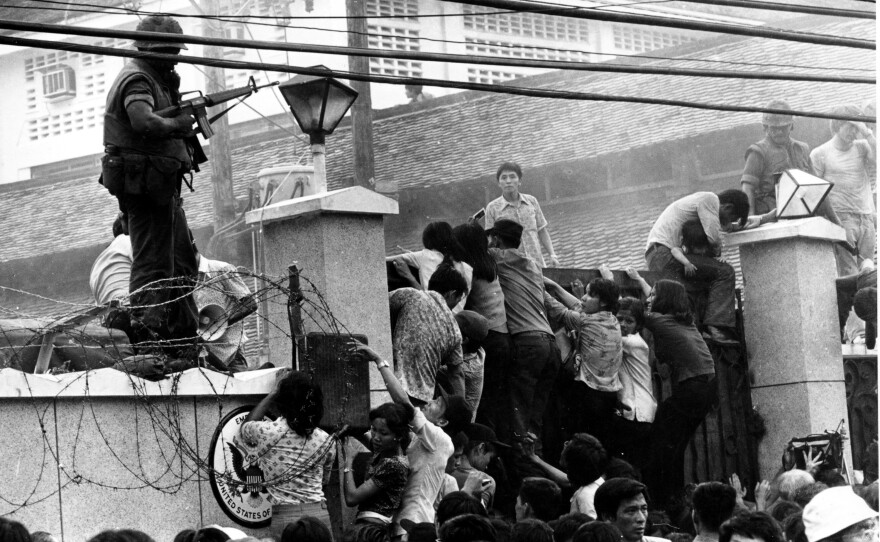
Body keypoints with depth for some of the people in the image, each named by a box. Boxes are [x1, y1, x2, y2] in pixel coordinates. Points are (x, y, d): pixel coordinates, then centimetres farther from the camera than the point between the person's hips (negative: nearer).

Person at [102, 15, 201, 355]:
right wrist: (179, 125, -19)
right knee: (153, 265, -10)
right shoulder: (136, 79, -13)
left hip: (162, 187, 11)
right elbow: (144, 122, -31)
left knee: (182, 262, 15)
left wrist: (175, 91, 5)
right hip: (144, 183, -11)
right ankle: (149, 344, -10)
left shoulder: (156, 80, 21)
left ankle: (185, 340, 20)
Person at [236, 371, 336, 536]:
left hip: (284, 516, -2)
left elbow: (246, 425, 19)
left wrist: (274, 392, 21)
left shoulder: (266, 432, -8)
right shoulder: (325, 441, 2)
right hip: (319, 513, 2)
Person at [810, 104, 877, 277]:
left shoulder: (862, 147, 11)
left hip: (866, 216, 4)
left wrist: (868, 135, -7)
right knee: (849, 274, -12)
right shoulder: (820, 154, 2)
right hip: (840, 217, -4)